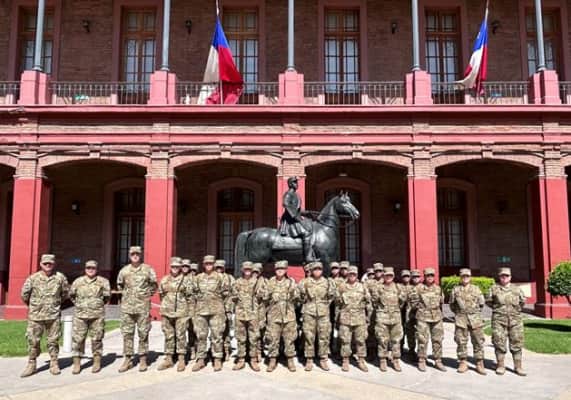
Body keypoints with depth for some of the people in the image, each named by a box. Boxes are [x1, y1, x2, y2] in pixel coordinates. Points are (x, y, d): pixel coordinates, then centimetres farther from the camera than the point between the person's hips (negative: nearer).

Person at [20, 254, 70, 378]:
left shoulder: (60, 277, -2)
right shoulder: (33, 278, -3)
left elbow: (65, 293, 12)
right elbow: (24, 294, 7)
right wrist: (32, 305, 15)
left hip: (54, 315, 0)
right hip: (36, 315, 0)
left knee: (53, 340, 6)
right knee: (33, 341, 3)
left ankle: (54, 364, 16)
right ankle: (31, 365, 16)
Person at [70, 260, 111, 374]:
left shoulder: (102, 281, 3)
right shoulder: (78, 281, 7)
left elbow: (107, 296, 12)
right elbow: (71, 294, 20)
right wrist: (77, 303, 15)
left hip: (97, 315, -1)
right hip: (80, 314, 1)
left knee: (97, 338, 4)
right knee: (77, 338, -1)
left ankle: (97, 362, 16)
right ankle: (77, 363, 9)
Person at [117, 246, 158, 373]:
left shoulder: (148, 269, 0)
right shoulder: (124, 270, 6)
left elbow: (154, 285, 10)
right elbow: (119, 285, 22)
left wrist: (148, 295, 4)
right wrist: (126, 295, 14)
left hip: (143, 306, -2)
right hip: (127, 306, 2)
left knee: (143, 334, 3)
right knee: (127, 333, 5)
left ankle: (143, 360, 11)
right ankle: (127, 360, 14)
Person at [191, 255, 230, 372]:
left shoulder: (220, 277, 1)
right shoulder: (198, 277, 9)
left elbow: (226, 292, 5)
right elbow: (194, 292, 19)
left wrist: (219, 302, 7)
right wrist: (200, 301, 12)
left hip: (216, 310, -3)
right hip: (201, 309, 3)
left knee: (217, 335, -2)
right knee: (200, 335, 5)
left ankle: (217, 360, 6)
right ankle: (200, 360, 14)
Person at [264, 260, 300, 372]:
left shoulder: (290, 282, 5)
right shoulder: (271, 282, 7)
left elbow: (296, 297, -3)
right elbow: (265, 297, 7)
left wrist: (293, 291, -20)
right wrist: (270, 293, -11)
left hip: (288, 314, 0)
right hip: (274, 314, 0)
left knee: (289, 337, 3)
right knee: (272, 338, 0)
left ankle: (290, 360, 14)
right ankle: (272, 360, 12)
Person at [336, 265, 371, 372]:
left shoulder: (362, 287, 6)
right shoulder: (342, 287, 6)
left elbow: (368, 301, 10)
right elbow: (337, 301, 13)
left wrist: (368, 314, 8)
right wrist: (340, 299, -6)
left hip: (360, 317, 0)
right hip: (345, 317, 0)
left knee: (361, 340, 3)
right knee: (345, 340, 1)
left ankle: (361, 361, 13)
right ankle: (345, 361, 11)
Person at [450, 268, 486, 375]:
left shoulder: (476, 289, 7)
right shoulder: (456, 289, 6)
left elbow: (481, 303, 14)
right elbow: (452, 304, 15)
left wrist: (475, 313, 14)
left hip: (475, 318, 0)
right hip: (460, 319, 0)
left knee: (478, 341, 0)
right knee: (461, 342, 2)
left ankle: (479, 364, 7)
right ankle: (463, 363, 11)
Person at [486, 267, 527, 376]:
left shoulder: (516, 289, 10)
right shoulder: (494, 288, 6)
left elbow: (523, 301, 20)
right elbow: (488, 301, 13)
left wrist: (517, 309, 12)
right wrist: (497, 308, 6)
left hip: (515, 319, 1)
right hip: (499, 319, -1)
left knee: (516, 343, 2)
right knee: (499, 342, -1)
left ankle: (518, 367, 11)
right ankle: (500, 366, 9)